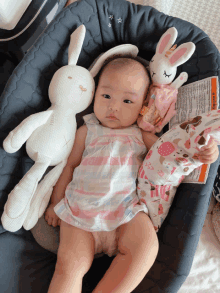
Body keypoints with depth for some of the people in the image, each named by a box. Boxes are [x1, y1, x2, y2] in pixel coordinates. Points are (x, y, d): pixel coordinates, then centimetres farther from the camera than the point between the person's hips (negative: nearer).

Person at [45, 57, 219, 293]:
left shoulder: (141, 136, 13)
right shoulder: (87, 131, 13)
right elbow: (69, 166, 16)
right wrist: (56, 202, 13)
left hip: (126, 210, 1)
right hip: (81, 209, 0)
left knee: (147, 247, -24)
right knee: (69, 264, -17)